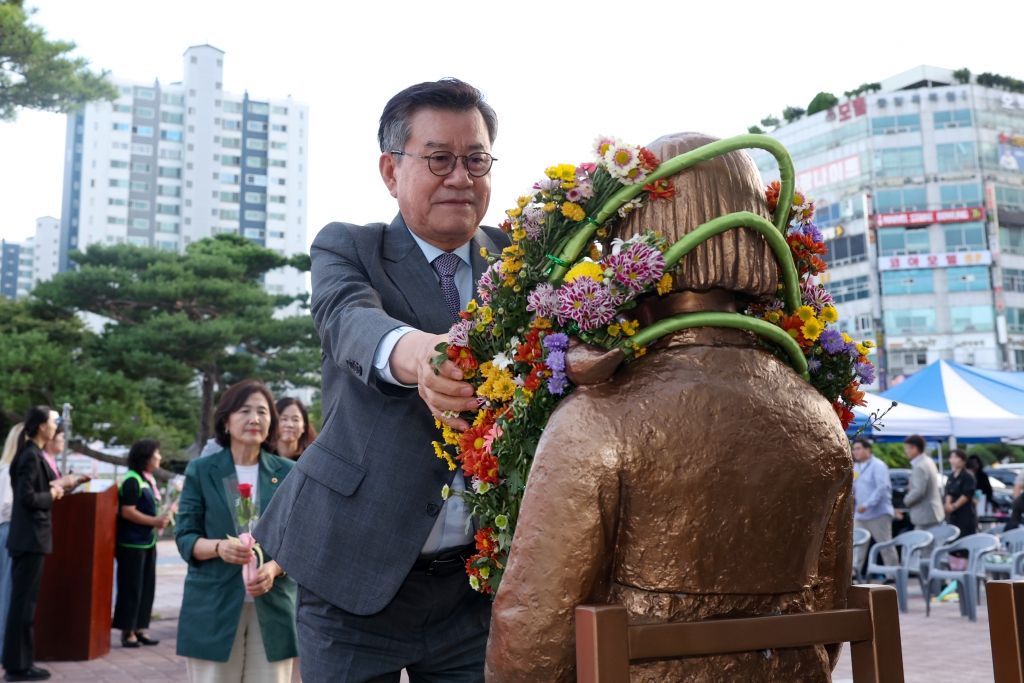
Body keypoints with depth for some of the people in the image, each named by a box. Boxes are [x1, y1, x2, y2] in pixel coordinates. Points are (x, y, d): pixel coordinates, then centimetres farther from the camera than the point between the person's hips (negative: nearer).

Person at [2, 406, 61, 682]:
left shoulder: (34, 454, 13)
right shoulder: (31, 456, -16)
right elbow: (27, 497, -23)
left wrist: (52, 489, 2)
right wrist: (52, 495, -8)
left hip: (29, 537, 10)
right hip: (30, 538, -10)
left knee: (23, 601, 15)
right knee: (23, 601, -2)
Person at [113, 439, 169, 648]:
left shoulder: (147, 479, 14)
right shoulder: (132, 480, -15)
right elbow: (128, 512, -20)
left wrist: (163, 515, 6)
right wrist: (154, 521, -18)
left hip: (147, 542, 9)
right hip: (132, 544, -9)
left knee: (147, 587, 12)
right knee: (131, 589, -1)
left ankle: (140, 628, 20)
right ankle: (127, 631, 8)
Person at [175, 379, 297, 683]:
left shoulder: (288, 473, 6)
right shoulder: (200, 470, 4)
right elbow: (184, 537, 2)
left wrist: (274, 568, -15)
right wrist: (218, 547, -18)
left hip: (272, 607, 1)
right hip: (213, 606, -1)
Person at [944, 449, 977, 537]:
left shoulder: (967, 476, -9)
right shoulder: (951, 477, 13)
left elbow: (967, 495, -16)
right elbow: (949, 493, 11)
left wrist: (954, 506, -18)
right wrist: (948, 504, -8)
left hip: (967, 514, -7)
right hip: (954, 514, 7)